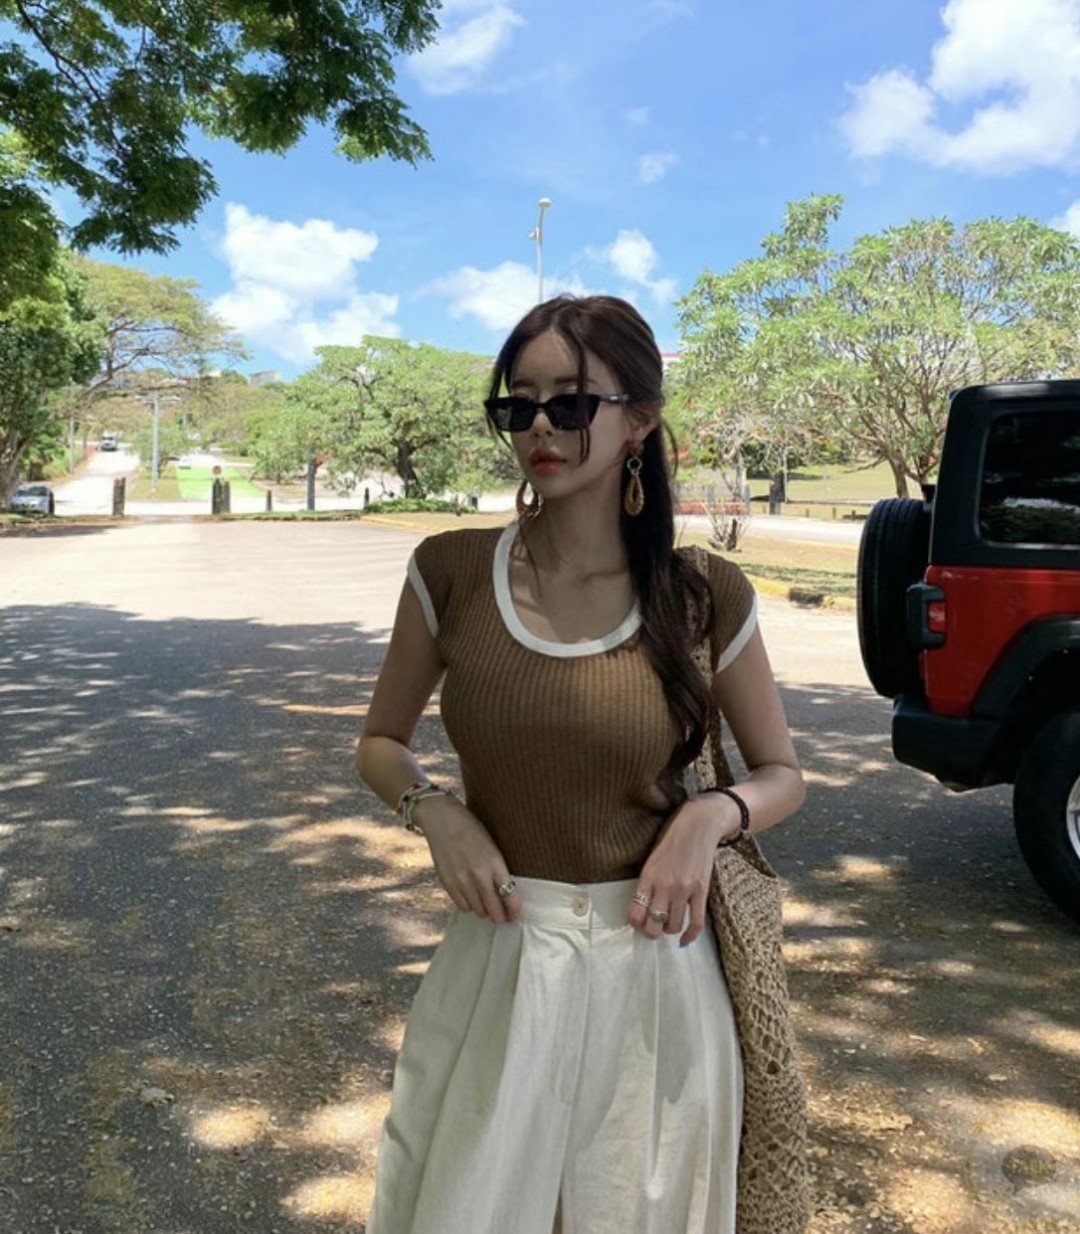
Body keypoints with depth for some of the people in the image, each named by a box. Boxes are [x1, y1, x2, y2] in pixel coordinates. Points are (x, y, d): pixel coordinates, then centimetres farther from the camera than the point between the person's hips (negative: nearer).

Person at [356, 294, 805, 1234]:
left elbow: (781, 775, 4)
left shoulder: (702, 597, -9)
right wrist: (433, 807, -14)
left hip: (648, 967, 0)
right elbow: (380, 744, 6)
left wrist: (713, 813, -17)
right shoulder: (451, 572, -7)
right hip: (495, 960, 1)